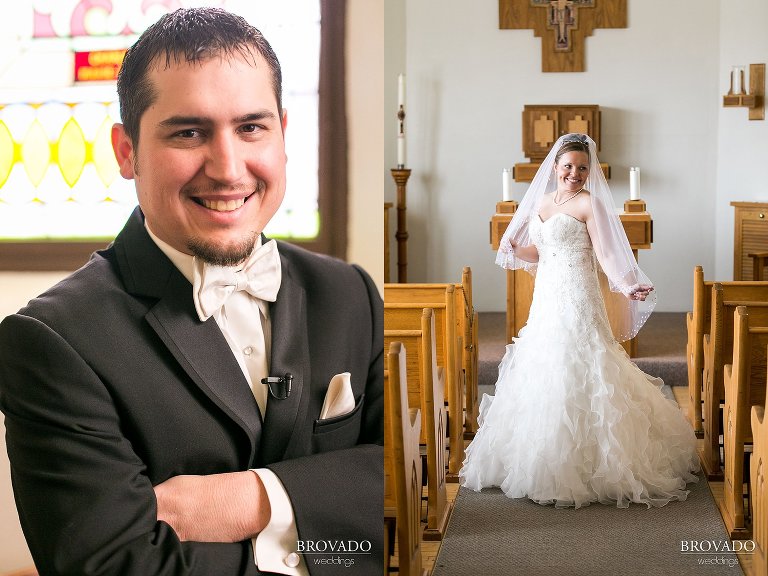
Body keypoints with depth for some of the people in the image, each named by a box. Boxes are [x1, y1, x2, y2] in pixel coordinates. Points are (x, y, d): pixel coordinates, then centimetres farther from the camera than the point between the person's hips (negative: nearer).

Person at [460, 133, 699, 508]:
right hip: (546, 301, 8)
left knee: (577, 378, -7)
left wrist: (627, 289, -27)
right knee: (542, 376, 10)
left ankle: (580, 466, 1)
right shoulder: (542, 202, 13)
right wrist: (515, 249, 2)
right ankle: (545, 459, 22)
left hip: (578, 302, -7)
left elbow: (605, 256, -13)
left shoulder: (589, 204, -8)